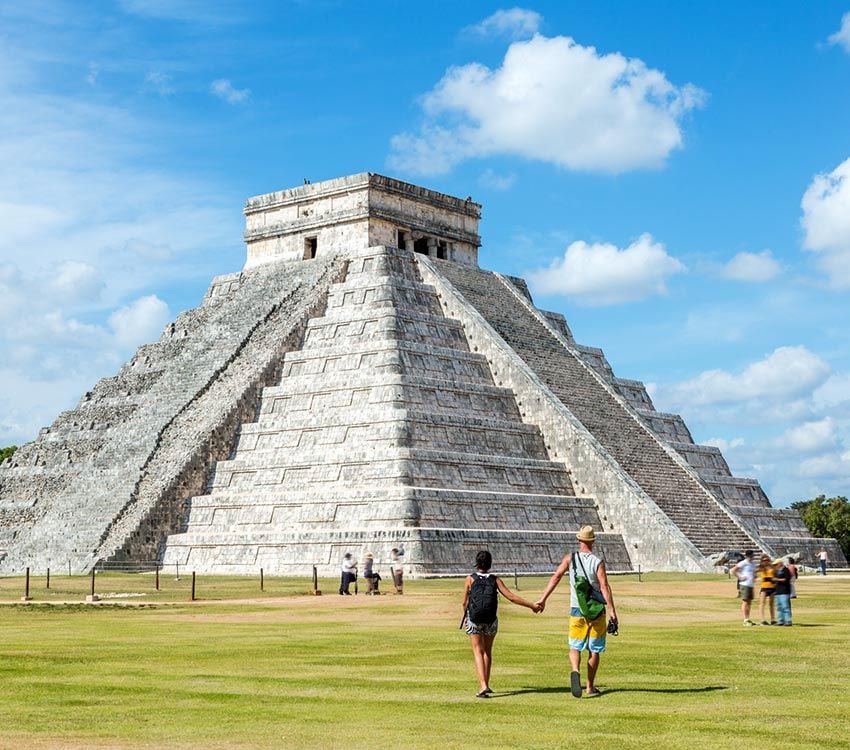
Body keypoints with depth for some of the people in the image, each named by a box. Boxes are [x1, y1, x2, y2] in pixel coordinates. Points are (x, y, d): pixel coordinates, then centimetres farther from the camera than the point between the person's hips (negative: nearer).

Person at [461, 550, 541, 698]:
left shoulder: (471, 579, -4)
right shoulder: (495, 579, 0)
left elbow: (465, 602, 0)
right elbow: (511, 596, -7)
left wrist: (465, 616, 20)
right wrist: (532, 606, -1)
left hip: (474, 620, -2)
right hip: (491, 621, 2)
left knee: (478, 651, -3)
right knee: (488, 651, 19)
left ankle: (483, 686, -21)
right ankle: (486, 684, 26)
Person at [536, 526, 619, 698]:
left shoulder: (570, 558, -1)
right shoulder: (598, 563, -8)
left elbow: (556, 577, -7)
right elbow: (604, 587, -16)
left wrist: (543, 599, -5)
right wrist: (612, 611, -17)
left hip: (576, 611, 1)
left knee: (575, 647, 10)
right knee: (594, 650, 11)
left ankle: (575, 671, -21)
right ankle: (590, 687, 15)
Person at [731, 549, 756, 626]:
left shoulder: (753, 563, 13)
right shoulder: (743, 563, -10)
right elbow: (733, 570, -13)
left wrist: (754, 578, 14)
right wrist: (739, 578, -14)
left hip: (751, 585, 8)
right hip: (745, 585, -8)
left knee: (749, 602, 13)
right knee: (745, 602, -9)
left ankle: (748, 619, 21)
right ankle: (745, 620, -11)